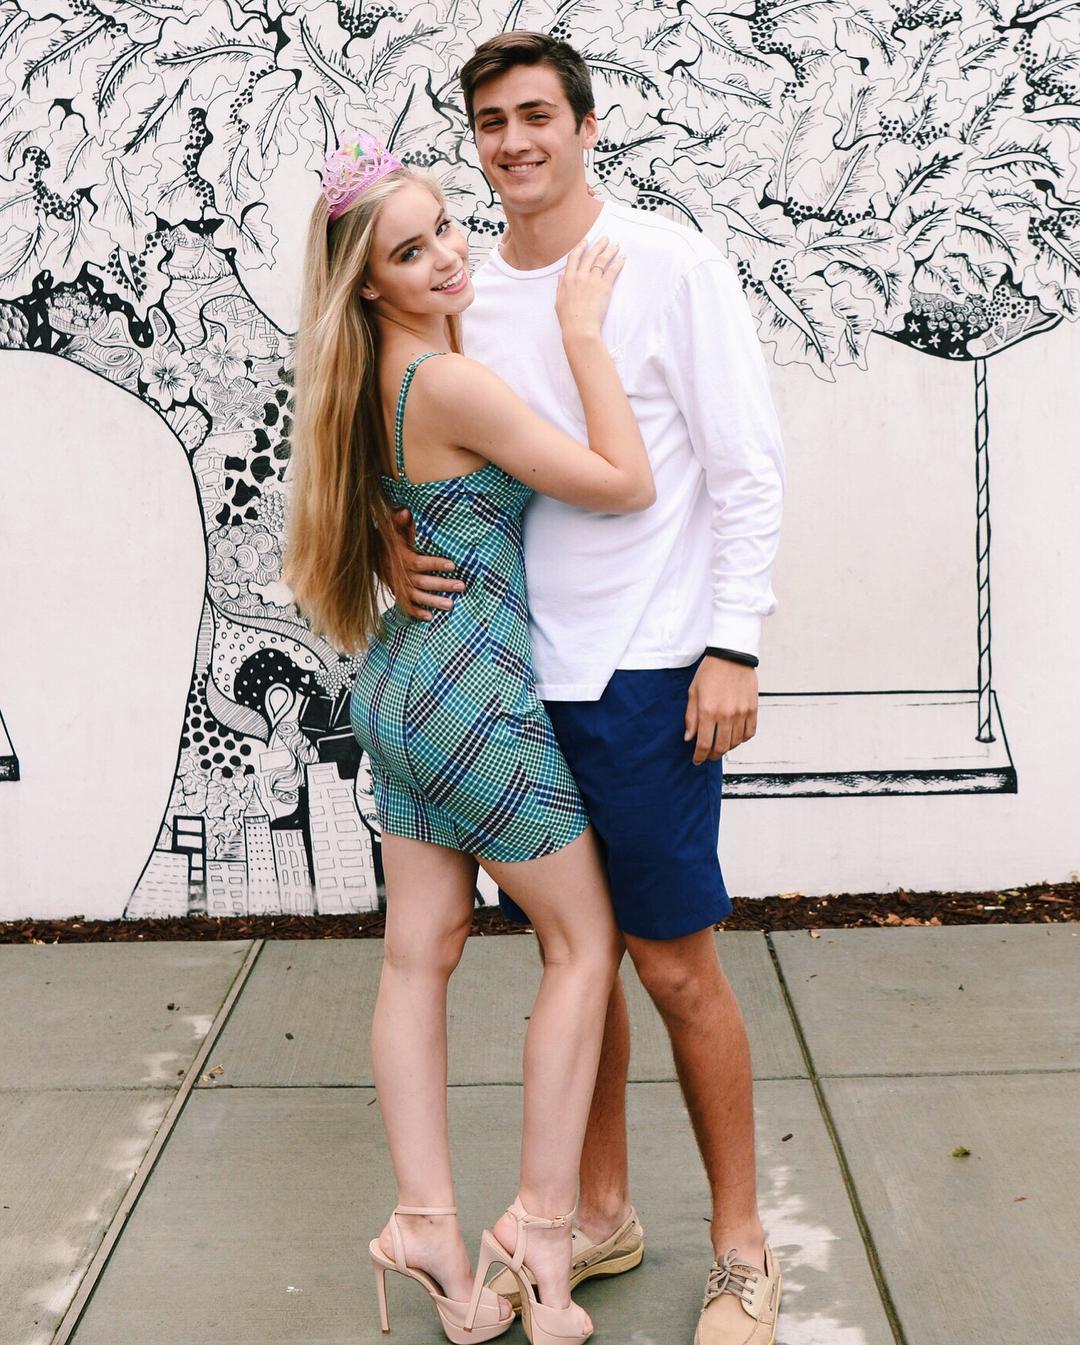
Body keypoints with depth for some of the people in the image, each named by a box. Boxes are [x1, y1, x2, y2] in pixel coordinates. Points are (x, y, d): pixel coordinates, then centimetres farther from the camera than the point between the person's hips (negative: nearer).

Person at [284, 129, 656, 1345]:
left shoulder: (390, 376, 7)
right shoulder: (452, 382, -21)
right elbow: (626, 484, -19)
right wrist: (583, 333, -14)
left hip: (401, 686, 9)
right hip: (476, 692, -9)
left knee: (418, 952, 9)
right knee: (584, 938, 6)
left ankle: (428, 1228, 15)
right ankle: (540, 1221, 8)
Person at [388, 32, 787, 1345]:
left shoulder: (669, 264, -4)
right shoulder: (467, 296, 10)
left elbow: (747, 472, -6)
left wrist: (732, 648, -12)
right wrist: (401, 546, -3)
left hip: (646, 671, -5)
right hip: (519, 670, 5)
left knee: (675, 966, 1)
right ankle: (602, 1214, 30)